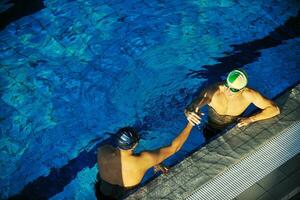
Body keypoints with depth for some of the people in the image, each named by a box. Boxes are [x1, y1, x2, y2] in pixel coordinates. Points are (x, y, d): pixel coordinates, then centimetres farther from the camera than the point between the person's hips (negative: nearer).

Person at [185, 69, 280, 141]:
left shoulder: (248, 95, -23)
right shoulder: (212, 91, -29)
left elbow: (275, 109, -18)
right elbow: (189, 108, -30)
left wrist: (250, 119, -31)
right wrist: (189, 113, -56)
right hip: (212, 132, -2)